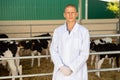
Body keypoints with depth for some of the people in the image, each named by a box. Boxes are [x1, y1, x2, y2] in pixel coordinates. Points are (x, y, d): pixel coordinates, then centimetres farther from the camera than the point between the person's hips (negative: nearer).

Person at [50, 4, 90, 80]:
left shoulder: (84, 31, -6)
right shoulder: (57, 31, 2)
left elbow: (84, 54, -11)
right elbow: (53, 51, -2)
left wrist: (71, 69, -19)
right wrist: (61, 67, -17)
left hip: (77, 71, -2)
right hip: (61, 72, 2)